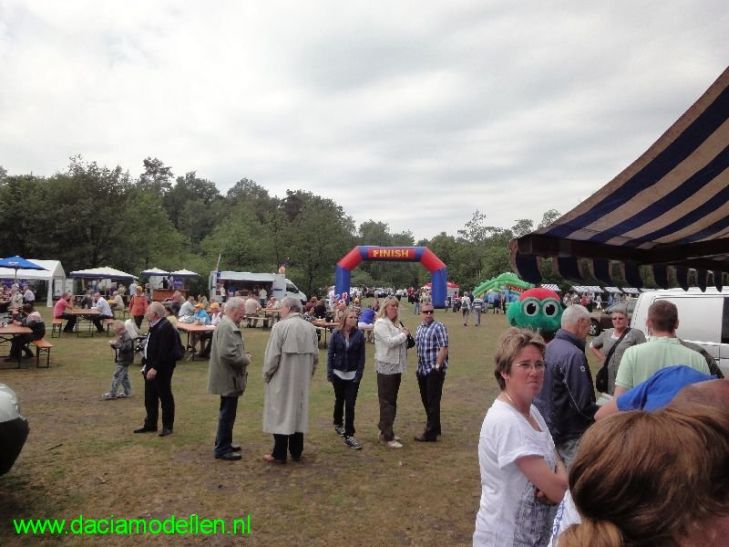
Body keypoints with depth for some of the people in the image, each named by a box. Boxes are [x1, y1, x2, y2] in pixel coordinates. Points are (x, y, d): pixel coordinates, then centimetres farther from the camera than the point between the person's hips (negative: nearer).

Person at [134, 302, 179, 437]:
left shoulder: (165, 328, -20)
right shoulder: (155, 326, 11)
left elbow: (164, 352, -26)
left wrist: (155, 368, -26)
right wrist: (148, 365, 15)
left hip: (161, 369, -10)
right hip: (152, 368, 10)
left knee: (165, 397, 3)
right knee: (150, 398, 17)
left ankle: (167, 426, 14)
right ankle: (150, 424, 29)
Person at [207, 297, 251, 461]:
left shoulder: (228, 324, 13)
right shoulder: (227, 326, -21)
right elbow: (228, 354, -29)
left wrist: (244, 355, 8)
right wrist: (246, 360, -16)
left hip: (228, 377, 11)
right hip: (228, 378, -11)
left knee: (228, 413, 20)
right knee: (227, 414, 0)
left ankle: (223, 444, 32)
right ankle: (222, 449, 10)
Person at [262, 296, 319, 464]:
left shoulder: (280, 326, -16)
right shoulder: (310, 328, 2)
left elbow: (272, 354, -15)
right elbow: (315, 355, 6)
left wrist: (266, 374, -1)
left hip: (282, 378, -5)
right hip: (302, 379, 6)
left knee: (281, 414, 4)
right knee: (298, 413, 14)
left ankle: (279, 455, 10)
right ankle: (296, 452, 24)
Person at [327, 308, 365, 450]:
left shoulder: (359, 335, -6)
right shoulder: (336, 334, -6)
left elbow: (361, 356, -3)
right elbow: (330, 354, -3)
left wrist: (359, 374, -8)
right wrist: (329, 373, -6)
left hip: (353, 375, -1)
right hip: (338, 374, 1)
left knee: (350, 404, -4)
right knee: (339, 400, 19)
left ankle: (349, 435, 0)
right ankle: (338, 423, 42)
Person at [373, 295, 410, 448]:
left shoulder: (397, 323, 13)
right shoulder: (381, 323, -12)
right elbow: (389, 342, -23)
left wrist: (405, 336, 0)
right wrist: (404, 334, -11)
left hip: (396, 366, 8)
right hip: (386, 367, -8)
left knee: (392, 401, 15)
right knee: (386, 402, -2)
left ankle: (385, 430, 27)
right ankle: (387, 436, 3)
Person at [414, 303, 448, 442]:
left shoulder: (438, 327, -11)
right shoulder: (419, 328, 12)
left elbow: (444, 348, -16)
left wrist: (437, 366, -19)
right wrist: (419, 367, 17)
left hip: (434, 371, -8)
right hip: (422, 370, 8)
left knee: (433, 402, -1)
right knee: (426, 400, 15)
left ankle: (431, 433, 6)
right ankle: (434, 428, 31)